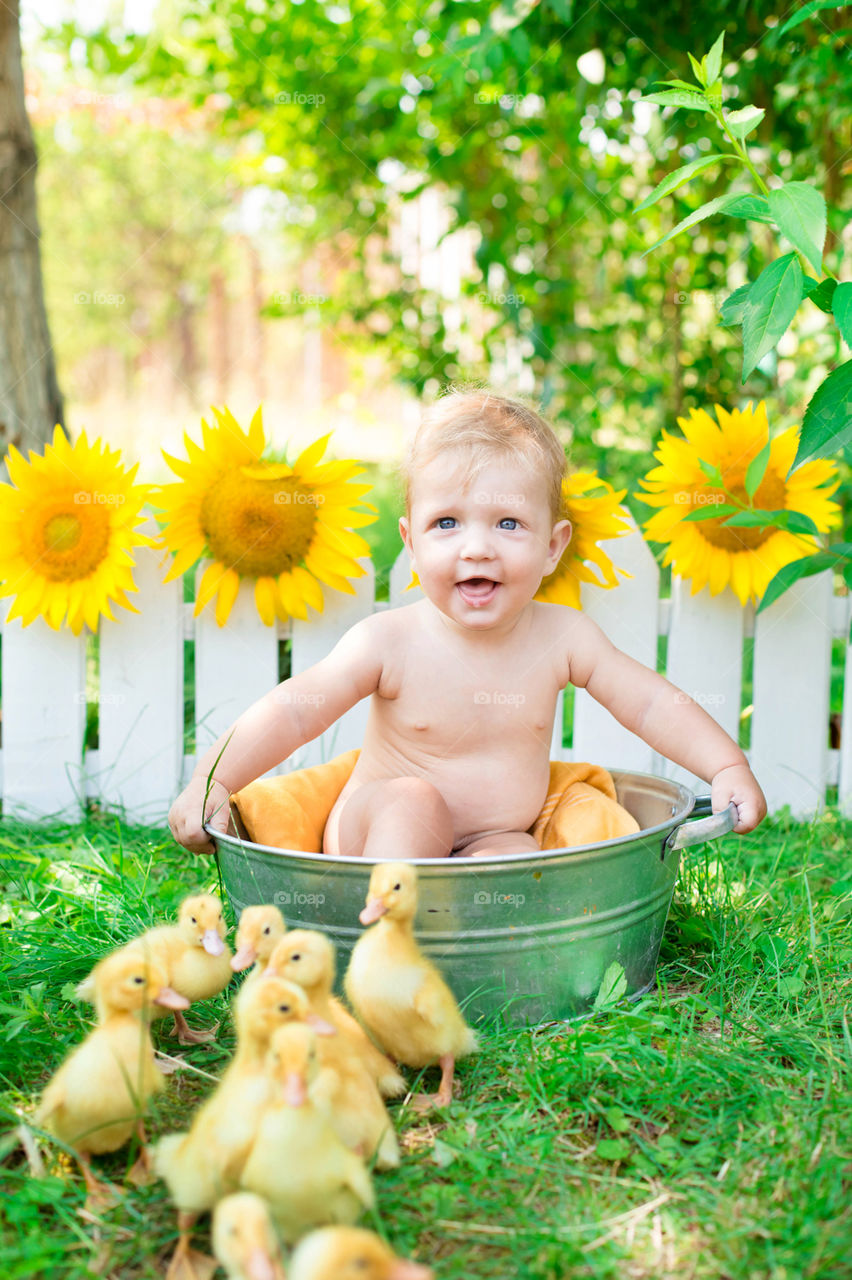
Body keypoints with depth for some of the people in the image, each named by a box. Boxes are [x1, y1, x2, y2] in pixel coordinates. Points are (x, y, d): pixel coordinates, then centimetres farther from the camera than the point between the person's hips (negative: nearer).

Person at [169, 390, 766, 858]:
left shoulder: (561, 636, -9)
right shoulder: (391, 643, -18)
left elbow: (652, 704, -1)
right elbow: (292, 712, -19)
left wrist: (729, 768, -9)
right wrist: (212, 782, -29)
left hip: (492, 843, 2)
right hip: (376, 833, -2)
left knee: (519, 855, -29)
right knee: (415, 803, -32)